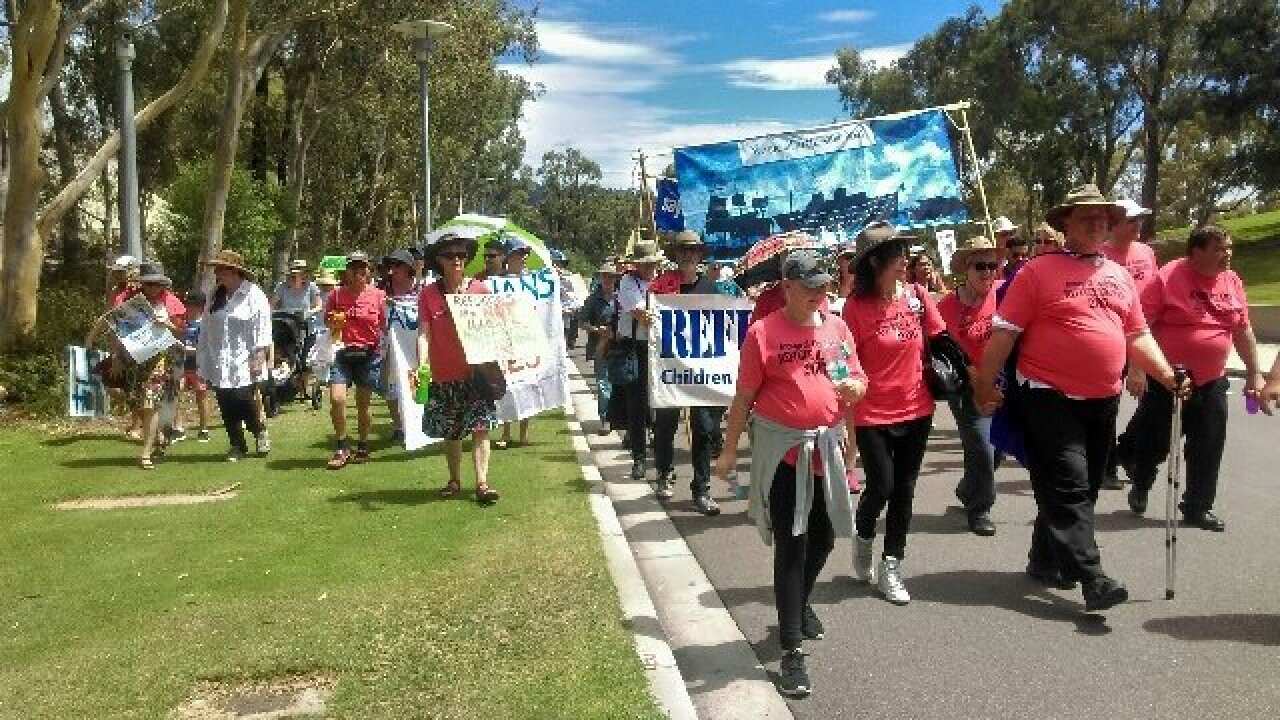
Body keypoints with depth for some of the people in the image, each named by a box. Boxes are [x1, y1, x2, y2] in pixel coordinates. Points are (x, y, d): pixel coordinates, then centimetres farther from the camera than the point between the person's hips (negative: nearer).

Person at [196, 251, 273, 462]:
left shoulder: (253, 295, -4)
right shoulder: (216, 296, 14)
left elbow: (262, 329, -8)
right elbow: (206, 331, 16)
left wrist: (259, 357, -14)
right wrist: (203, 364, 14)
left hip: (243, 364, -6)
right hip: (219, 364, 6)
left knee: (245, 403, -9)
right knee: (227, 409, 5)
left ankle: (260, 432, 18)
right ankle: (237, 446, 17)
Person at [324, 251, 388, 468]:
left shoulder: (378, 295, 1)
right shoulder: (337, 295, 3)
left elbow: (384, 326, 7)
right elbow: (327, 322, 15)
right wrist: (334, 322, -6)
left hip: (368, 354, -1)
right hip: (343, 353, 1)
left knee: (363, 404, 8)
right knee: (336, 399, -13)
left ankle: (363, 448, 25)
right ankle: (343, 448, 5)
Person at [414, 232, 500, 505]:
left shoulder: (479, 290, 1)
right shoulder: (428, 294, 0)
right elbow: (423, 332, -5)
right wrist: (421, 365, -19)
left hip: (476, 370, -1)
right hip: (443, 375, 1)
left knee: (480, 427, -7)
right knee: (450, 432, 12)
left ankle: (482, 483, -6)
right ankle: (454, 480, 27)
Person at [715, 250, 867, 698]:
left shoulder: (838, 328, 5)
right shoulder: (762, 333, -9)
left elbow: (858, 382, 12)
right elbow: (744, 396, -5)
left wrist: (854, 387, -13)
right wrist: (729, 450, -3)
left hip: (827, 446, 5)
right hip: (783, 449, -5)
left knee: (823, 538, 17)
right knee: (790, 546, -3)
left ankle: (799, 605, 45)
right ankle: (792, 650, 5)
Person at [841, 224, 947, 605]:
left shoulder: (917, 294, -1)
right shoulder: (857, 305, -12)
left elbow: (939, 340, 9)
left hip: (916, 409, 4)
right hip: (873, 413, -4)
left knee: (904, 490, 9)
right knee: (880, 486, -3)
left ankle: (891, 567, 22)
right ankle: (863, 539, 29)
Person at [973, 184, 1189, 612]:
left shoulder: (1120, 277, 13)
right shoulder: (1039, 271, -7)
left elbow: (1137, 336, 17)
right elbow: (1003, 332, -9)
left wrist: (1166, 374, 3)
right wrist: (985, 387, -11)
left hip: (1102, 402, 7)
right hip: (1050, 399, -7)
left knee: (1083, 490, 14)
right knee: (1068, 490, -8)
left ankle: (1045, 562, 28)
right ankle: (1092, 581, -8)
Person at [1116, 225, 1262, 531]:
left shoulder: (1232, 281, 5)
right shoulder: (1168, 278, -13)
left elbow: (1243, 330, 13)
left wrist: (1254, 373, 13)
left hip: (1211, 381, 5)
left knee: (1208, 449, 6)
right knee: (1155, 442, 7)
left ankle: (1198, 508, 20)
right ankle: (1140, 486, 35)